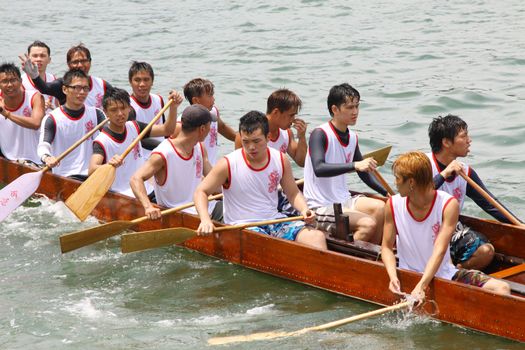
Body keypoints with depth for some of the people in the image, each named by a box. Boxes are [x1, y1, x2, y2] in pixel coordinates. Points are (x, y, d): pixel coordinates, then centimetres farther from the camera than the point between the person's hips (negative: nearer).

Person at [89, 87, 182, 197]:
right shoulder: (102, 141, -11)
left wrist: (173, 107, -6)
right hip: (120, 198, -6)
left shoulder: (134, 127, 8)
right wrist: (109, 166, -48)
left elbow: (167, 130, 10)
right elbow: (91, 171, -27)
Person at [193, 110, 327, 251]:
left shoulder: (281, 160, 5)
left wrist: (304, 209, -7)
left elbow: (293, 193, 15)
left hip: (274, 220, 4)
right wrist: (205, 220, -20)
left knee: (317, 237, -18)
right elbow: (201, 192, -2)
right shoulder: (228, 164, -6)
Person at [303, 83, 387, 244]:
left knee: (381, 208, -13)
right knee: (368, 224, -23)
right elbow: (319, 169, -32)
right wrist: (355, 165, -41)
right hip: (319, 207, -8)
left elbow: (364, 174, 22)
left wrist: (388, 193, 10)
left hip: (343, 200, 8)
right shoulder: (320, 134, -14)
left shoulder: (352, 137, 10)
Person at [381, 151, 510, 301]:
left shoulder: (449, 205, -12)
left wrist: (421, 286, -32)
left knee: (502, 288, -17)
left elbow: (440, 250, -21)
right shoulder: (392, 205, -4)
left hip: (444, 274, 0)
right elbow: (387, 247, 2)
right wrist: (393, 277, -18)